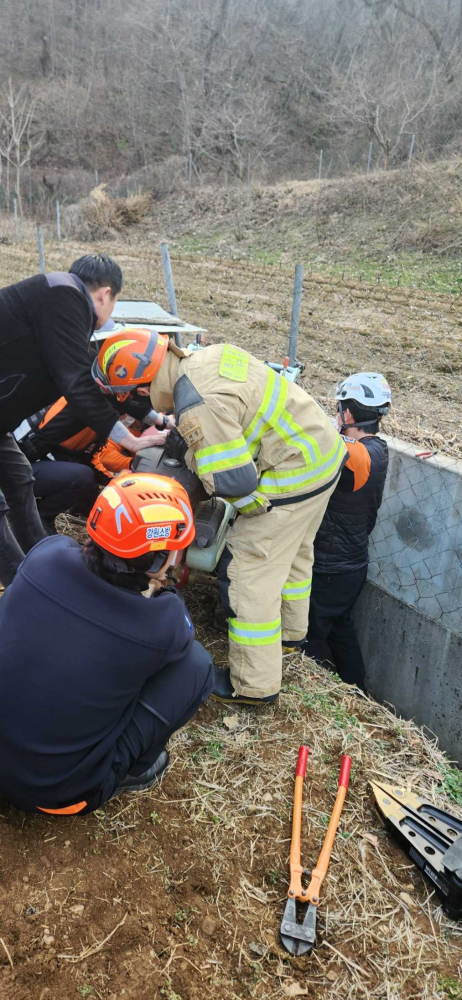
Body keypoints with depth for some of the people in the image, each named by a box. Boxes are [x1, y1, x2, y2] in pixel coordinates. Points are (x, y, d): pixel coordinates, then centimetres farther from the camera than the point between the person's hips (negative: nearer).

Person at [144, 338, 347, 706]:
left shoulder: (198, 407, -26)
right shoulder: (212, 354, 2)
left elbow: (233, 480, -27)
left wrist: (197, 459, -7)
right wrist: (193, 441, 13)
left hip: (292, 475, -10)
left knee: (249, 573, 0)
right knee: (294, 551, 28)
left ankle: (254, 685, 11)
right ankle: (290, 631, 50)